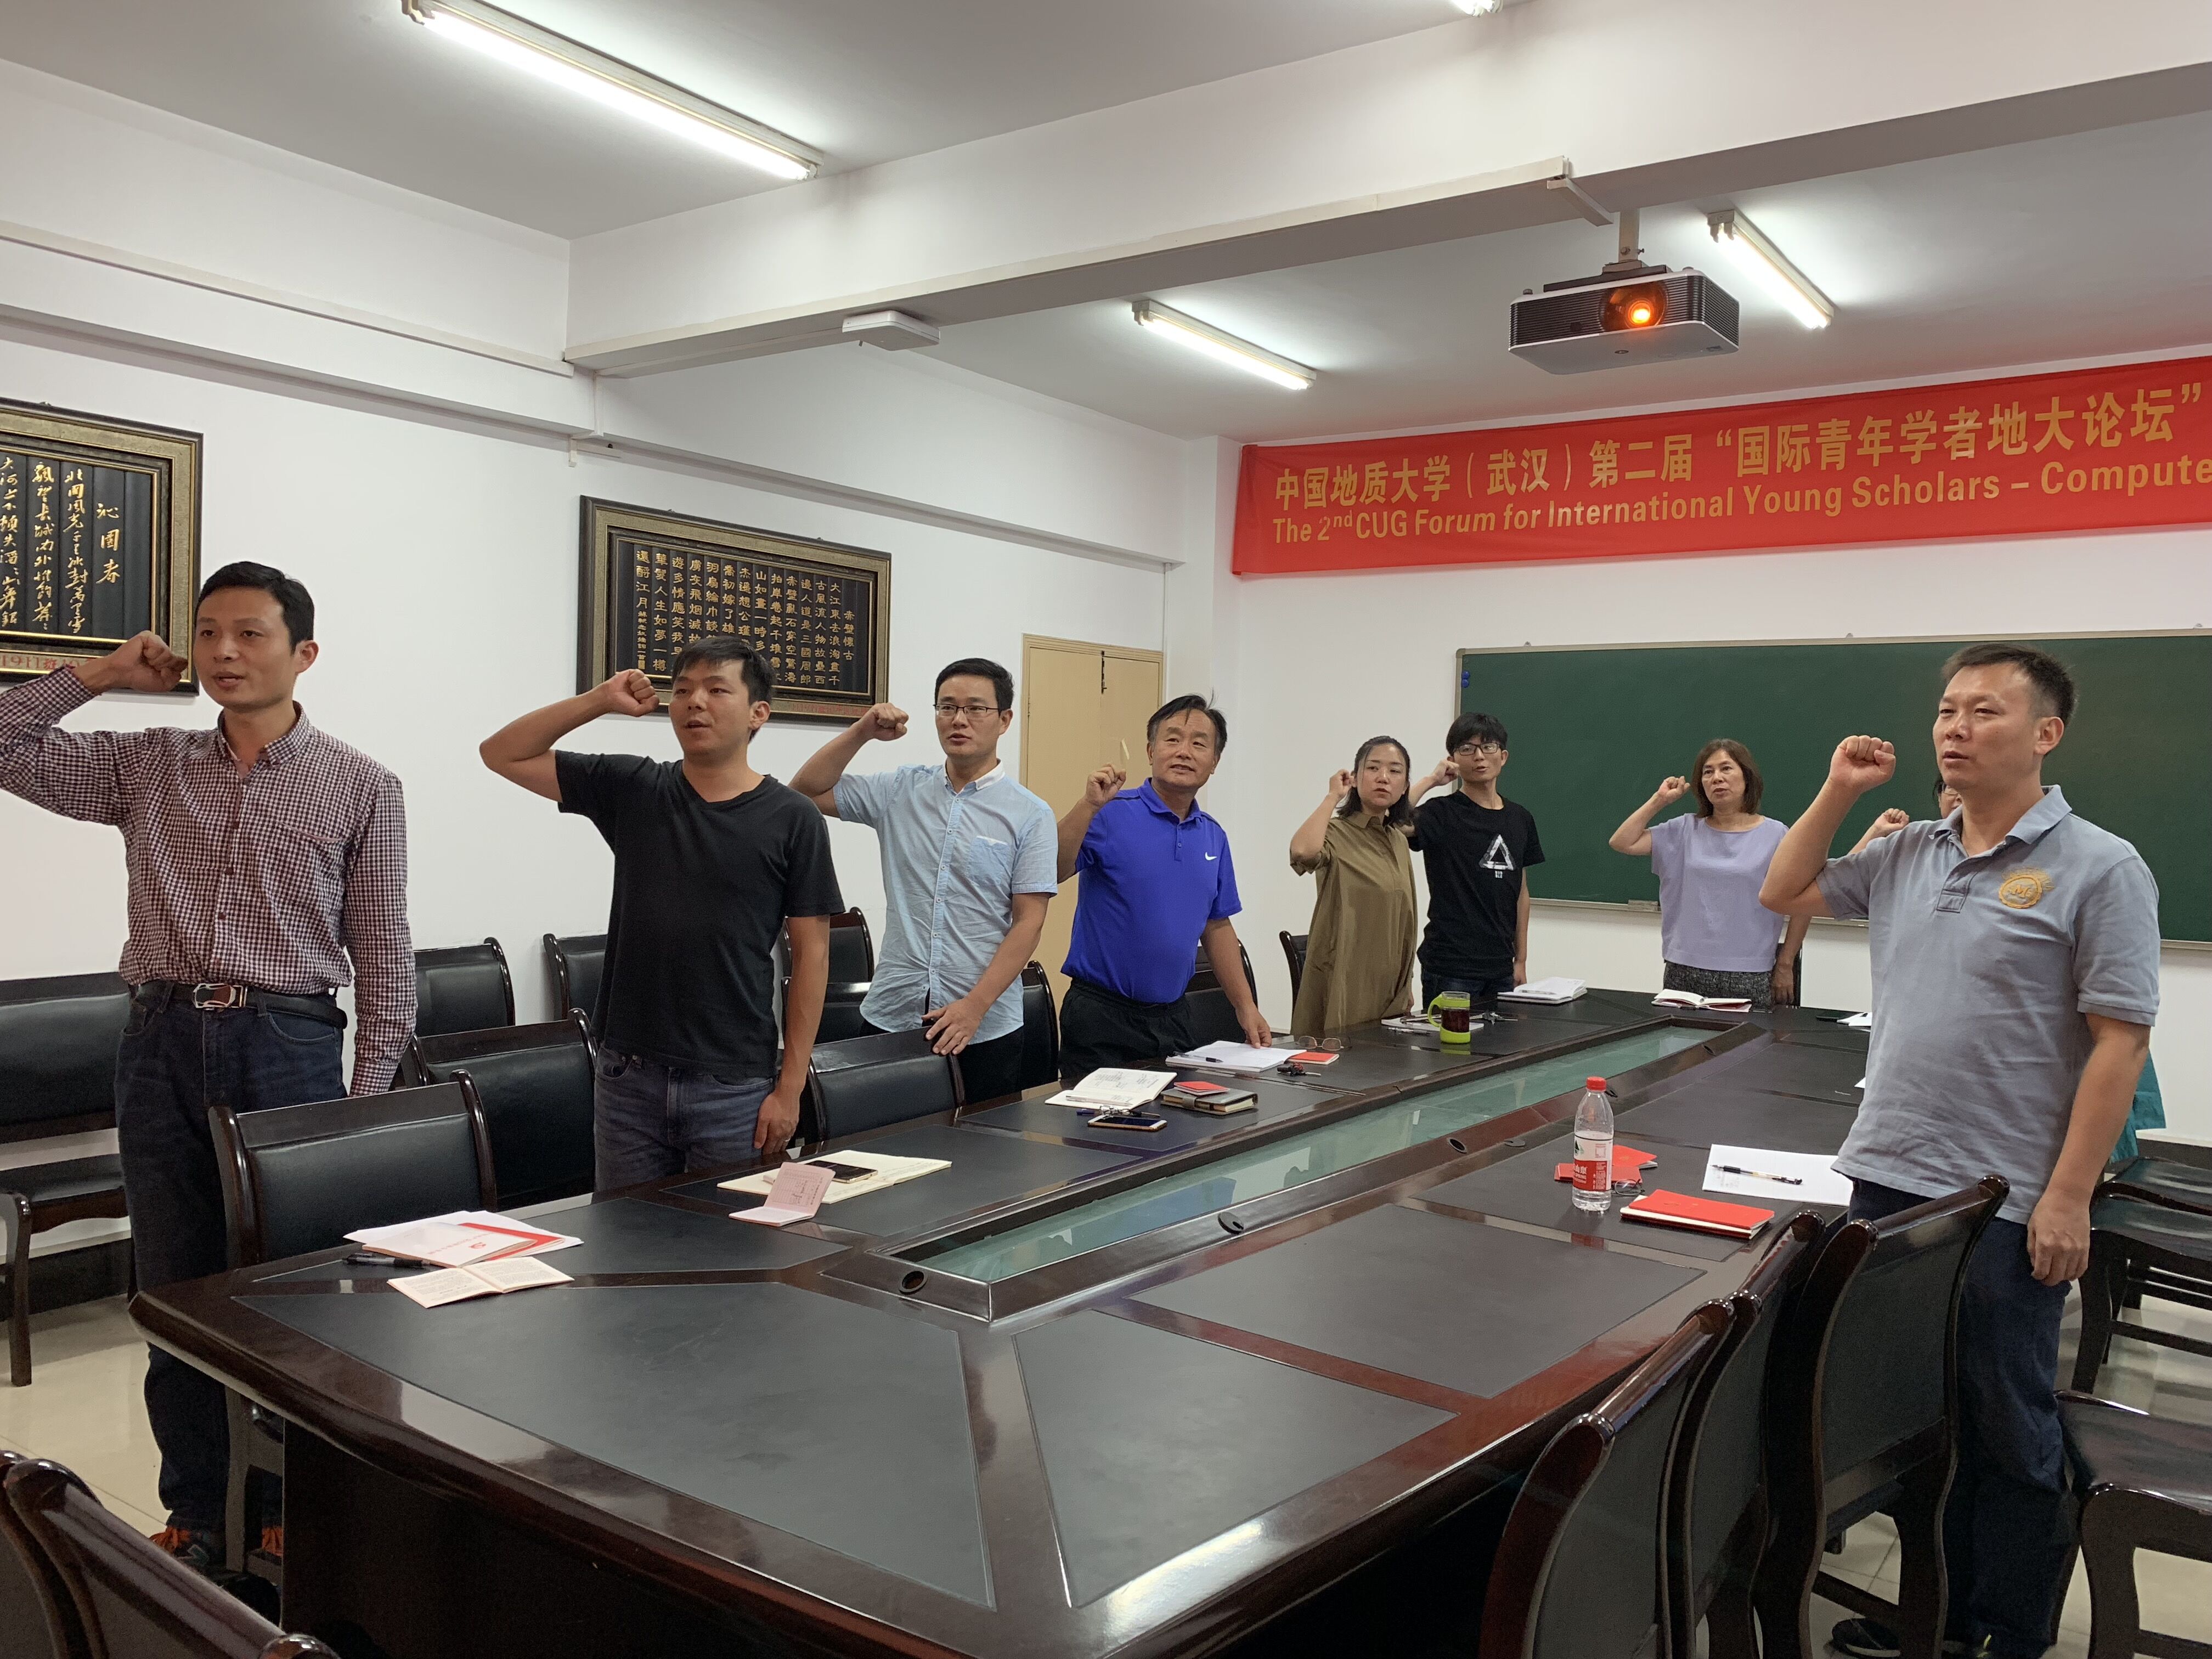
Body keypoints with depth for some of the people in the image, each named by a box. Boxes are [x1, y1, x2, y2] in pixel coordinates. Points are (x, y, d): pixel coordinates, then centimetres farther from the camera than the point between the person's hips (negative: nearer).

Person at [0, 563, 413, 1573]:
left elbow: (382, 957, -1)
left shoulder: (360, 788, 0)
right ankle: (199, 1519, 25)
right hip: (162, 1043, 3)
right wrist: (105, 673, 5)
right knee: (174, 1293, 10)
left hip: (288, 1045, -3)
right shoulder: (147, 767, 9)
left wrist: (369, 1103, -5)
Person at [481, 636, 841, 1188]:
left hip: (734, 1086, -2)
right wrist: (599, 701, -3)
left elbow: (811, 955, -3)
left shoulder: (792, 820, -3)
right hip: (628, 1078, 3)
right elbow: (503, 754, 9)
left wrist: (790, 1087, -6)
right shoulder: (632, 790, 5)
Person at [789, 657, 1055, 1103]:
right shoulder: (900, 791, 7)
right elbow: (807, 791, 9)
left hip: (985, 1029, -2)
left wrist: (974, 1007, -15)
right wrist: (861, 733, -3)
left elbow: (1028, 921, -7)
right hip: (890, 1017, 3)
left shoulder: (1030, 815, -3)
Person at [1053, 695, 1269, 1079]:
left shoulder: (1213, 836, 9)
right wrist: (1089, 805, -33)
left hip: (1173, 1017, 6)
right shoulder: (1110, 814, -10)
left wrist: (1247, 1007, 13)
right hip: (1101, 1016, -5)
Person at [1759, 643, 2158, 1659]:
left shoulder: (2098, 869, -9)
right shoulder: (1906, 855, 8)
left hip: (2006, 1204, -5)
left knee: (2008, 1429, 9)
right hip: (1887, 1181, 6)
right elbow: (1784, 895, 17)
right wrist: (1838, 794, 4)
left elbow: (2119, 1041, -11)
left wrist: (2068, 1200, -15)